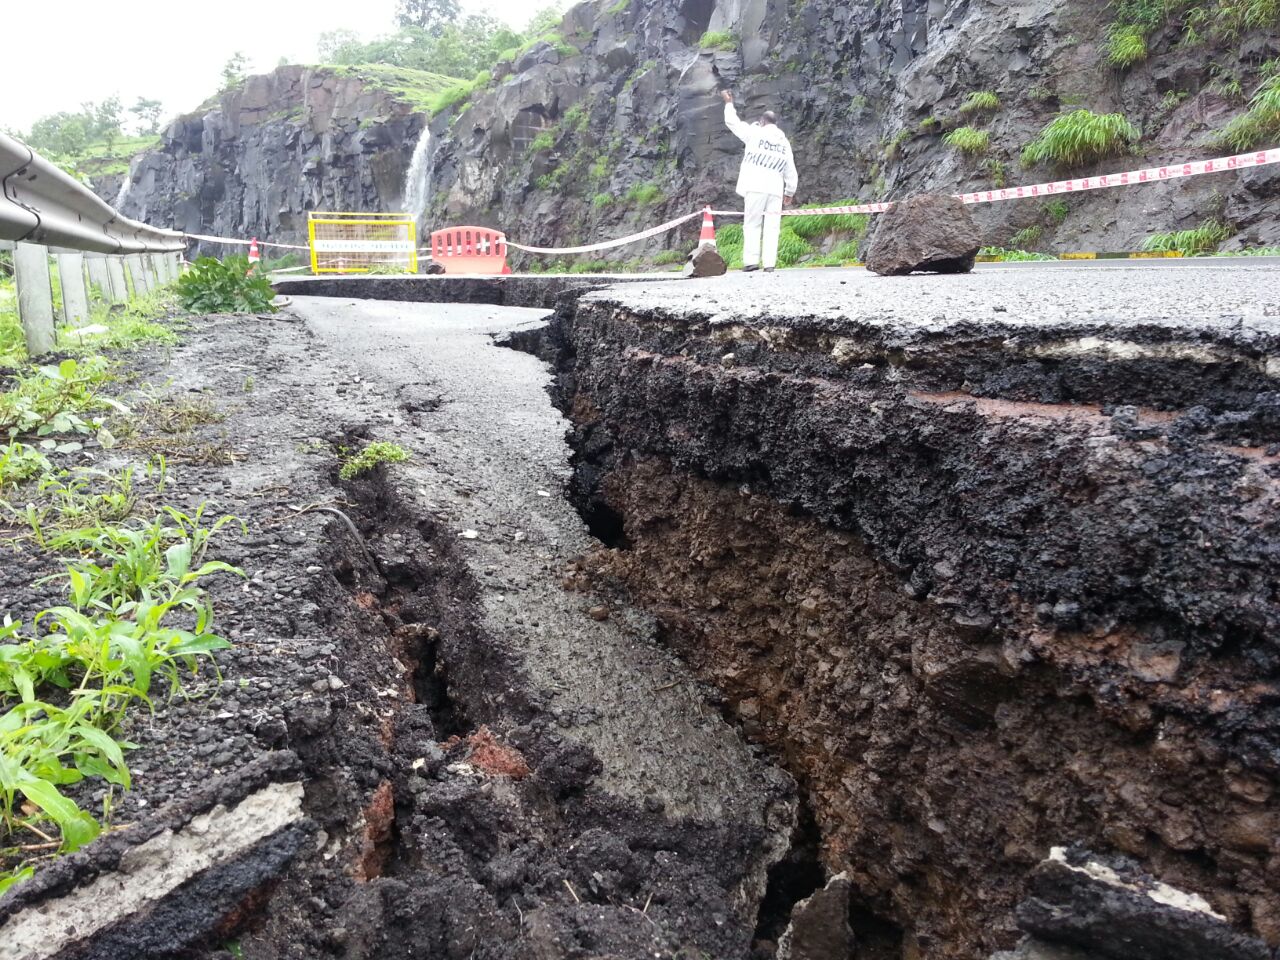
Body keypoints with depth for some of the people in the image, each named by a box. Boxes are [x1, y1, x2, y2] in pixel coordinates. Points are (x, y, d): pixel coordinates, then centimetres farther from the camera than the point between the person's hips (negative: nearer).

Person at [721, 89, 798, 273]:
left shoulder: (755, 133, 3)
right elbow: (791, 171, 17)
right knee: (771, 227, 0)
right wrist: (790, 192, 27)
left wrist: (729, 103, 28)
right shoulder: (784, 142, 16)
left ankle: (751, 260, -9)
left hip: (756, 187, -3)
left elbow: (732, 122, 12)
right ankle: (769, 263, -7)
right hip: (776, 189, 3)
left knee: (752, 224, 0)